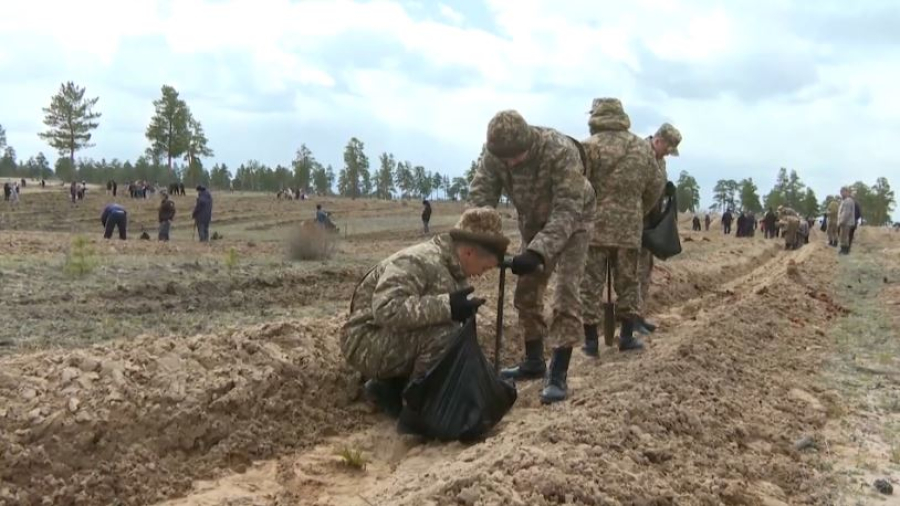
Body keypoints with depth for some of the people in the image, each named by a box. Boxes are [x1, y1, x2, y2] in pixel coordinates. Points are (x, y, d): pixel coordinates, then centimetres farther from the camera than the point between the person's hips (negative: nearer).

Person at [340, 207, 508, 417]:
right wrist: (446, 306, -42)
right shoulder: (418, 261, -24)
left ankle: (392, 386, 11)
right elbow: (386, 309, -38)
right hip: (367, 342, -10)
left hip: (399, 340, 10)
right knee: (444, 333, -29)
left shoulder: (454, 270, 5)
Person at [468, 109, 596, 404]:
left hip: (572, 221, -5)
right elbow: (479, 197, -20)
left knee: (564, 296, -13)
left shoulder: (561, 151, -37)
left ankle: (557, 376, -10)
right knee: (526, 292, 9)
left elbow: (567, 211, -38)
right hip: (534, 222, 6)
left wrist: (539, 252, -48)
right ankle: (533, 362, 25)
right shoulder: (493, 153, -22)